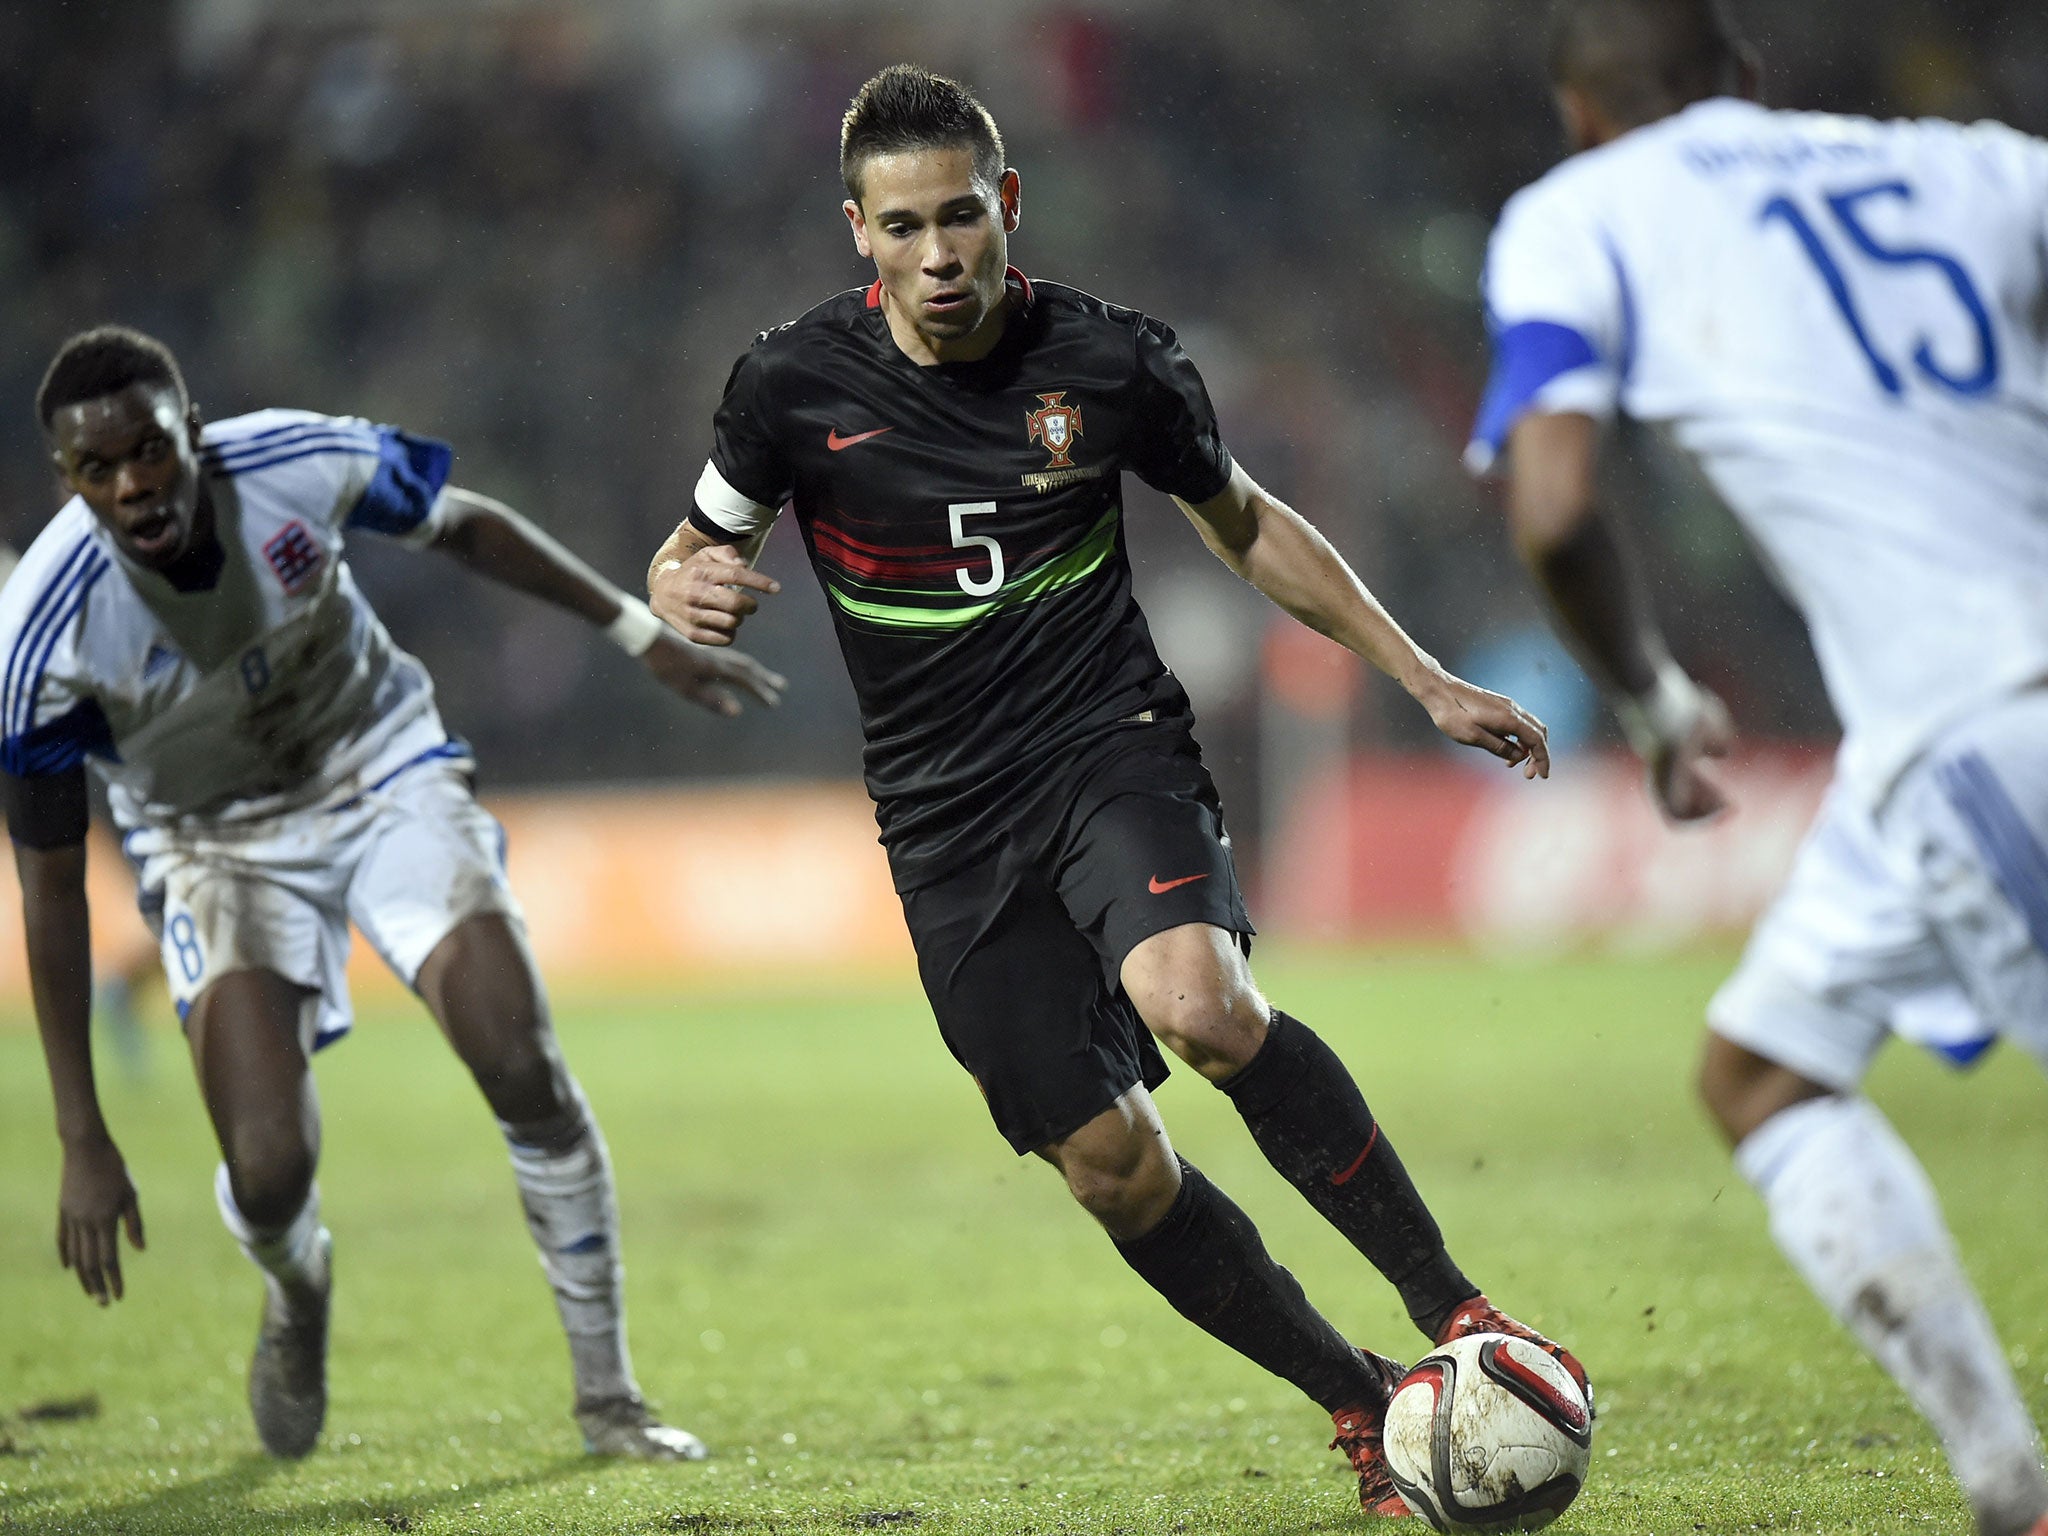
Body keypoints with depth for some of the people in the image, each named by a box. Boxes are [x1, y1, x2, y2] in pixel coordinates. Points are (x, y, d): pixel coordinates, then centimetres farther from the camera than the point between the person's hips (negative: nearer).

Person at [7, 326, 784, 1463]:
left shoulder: (300, 464, -26)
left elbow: (464, 526, -1)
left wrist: (643, 633, 5)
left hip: (383, 772, 2)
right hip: (219, 846, -1)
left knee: (526, 1072, -14)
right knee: (269, 1171, -18)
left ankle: (608, 1399, 5)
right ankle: (297, 1290, 23)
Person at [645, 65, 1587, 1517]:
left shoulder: (1111, 361, -6)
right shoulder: (794, 384, -7)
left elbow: (1246, 524, 12)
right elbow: (696, 553, 9)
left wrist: (1424, 678, 10)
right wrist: (687, 592, -17)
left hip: (1116, 744, -2)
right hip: (948, 819, 2)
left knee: (1199, 1002, -32)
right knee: (1111, 1161, -5)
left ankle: (1450, 1307, -18)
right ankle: (1361, 1402, 14)